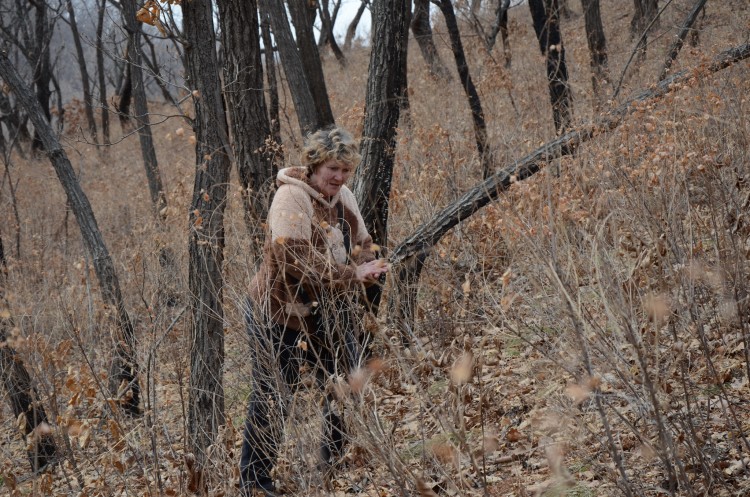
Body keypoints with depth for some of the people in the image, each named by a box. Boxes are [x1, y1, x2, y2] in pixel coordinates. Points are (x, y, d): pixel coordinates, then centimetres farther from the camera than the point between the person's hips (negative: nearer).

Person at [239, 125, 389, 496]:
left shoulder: (343, 197, 6)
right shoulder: (292, 197, -20)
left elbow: (362, 244, 12)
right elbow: (294, 256, -32)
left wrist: (365, 269, -12)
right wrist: (351, 274, -32)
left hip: (329, 315, 8)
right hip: (281, 314, -8)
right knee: (272, 400, 1)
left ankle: (337, 463, 34)